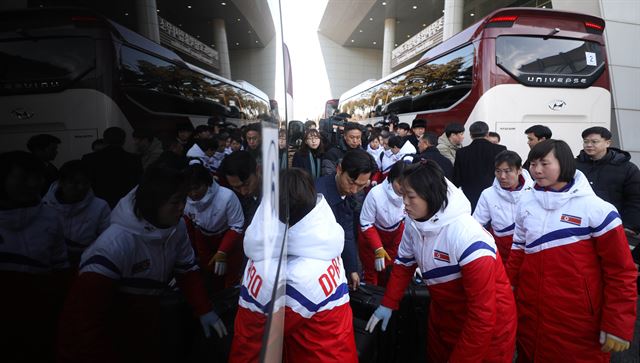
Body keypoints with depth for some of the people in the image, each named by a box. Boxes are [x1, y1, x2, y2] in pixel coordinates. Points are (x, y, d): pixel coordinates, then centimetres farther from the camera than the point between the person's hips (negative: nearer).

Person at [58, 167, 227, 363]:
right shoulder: (117, 241, -31)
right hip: (111, 340, -6)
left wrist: (204, 310, -8)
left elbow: (187, 270, 0)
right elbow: (83, 309, -31)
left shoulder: (177, 228, -10)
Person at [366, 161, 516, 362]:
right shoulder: (413, 224, -12)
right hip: (442, 315, 6)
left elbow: (484, 311, -29)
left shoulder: (466, 236, -34)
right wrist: (387, 305, 1)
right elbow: (403, 264, 5)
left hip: (486, 324, -6)